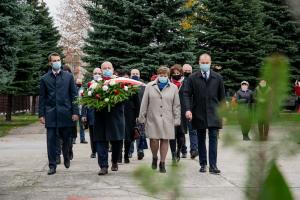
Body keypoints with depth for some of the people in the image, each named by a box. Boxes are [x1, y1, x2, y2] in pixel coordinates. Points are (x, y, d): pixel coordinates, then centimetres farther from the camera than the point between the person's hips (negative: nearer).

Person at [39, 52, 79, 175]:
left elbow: (74, 95, 4)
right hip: (50, 114, 0)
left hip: (65, 113, 0)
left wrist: (75, 112, -3)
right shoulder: (45, 79, 7)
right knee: (51, 141, -1)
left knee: (66, 139, 7)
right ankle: (52, 166, 6)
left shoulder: (68, 77, 6)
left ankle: (66, 157, 33)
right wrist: (41, 114, 0)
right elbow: (42, 98, 7)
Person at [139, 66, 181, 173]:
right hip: (153, 119, -1)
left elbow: (176, 105, 9)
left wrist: (177, 119, 5)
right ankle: (154, 158, 20)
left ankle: (162, 163, 12)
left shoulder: (173, 88, 8)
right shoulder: (150, 86, 7)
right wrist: (142, 117, 5)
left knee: (165, 140, 1)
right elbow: (144, 103, 7)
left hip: (167, 120, 1)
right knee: (154, 140, -7)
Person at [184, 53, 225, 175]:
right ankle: (203, 164, 18)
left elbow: (222, 96, 10)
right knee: (201, 140, 9)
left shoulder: (218, 78, 6)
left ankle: (213, 165, -7)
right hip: (198, 114, 0)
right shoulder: (193, 78, 2)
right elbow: (187, 94, -1)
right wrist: (188, 109, -14)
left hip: (213, 114, 0)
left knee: (213, 138, -7)